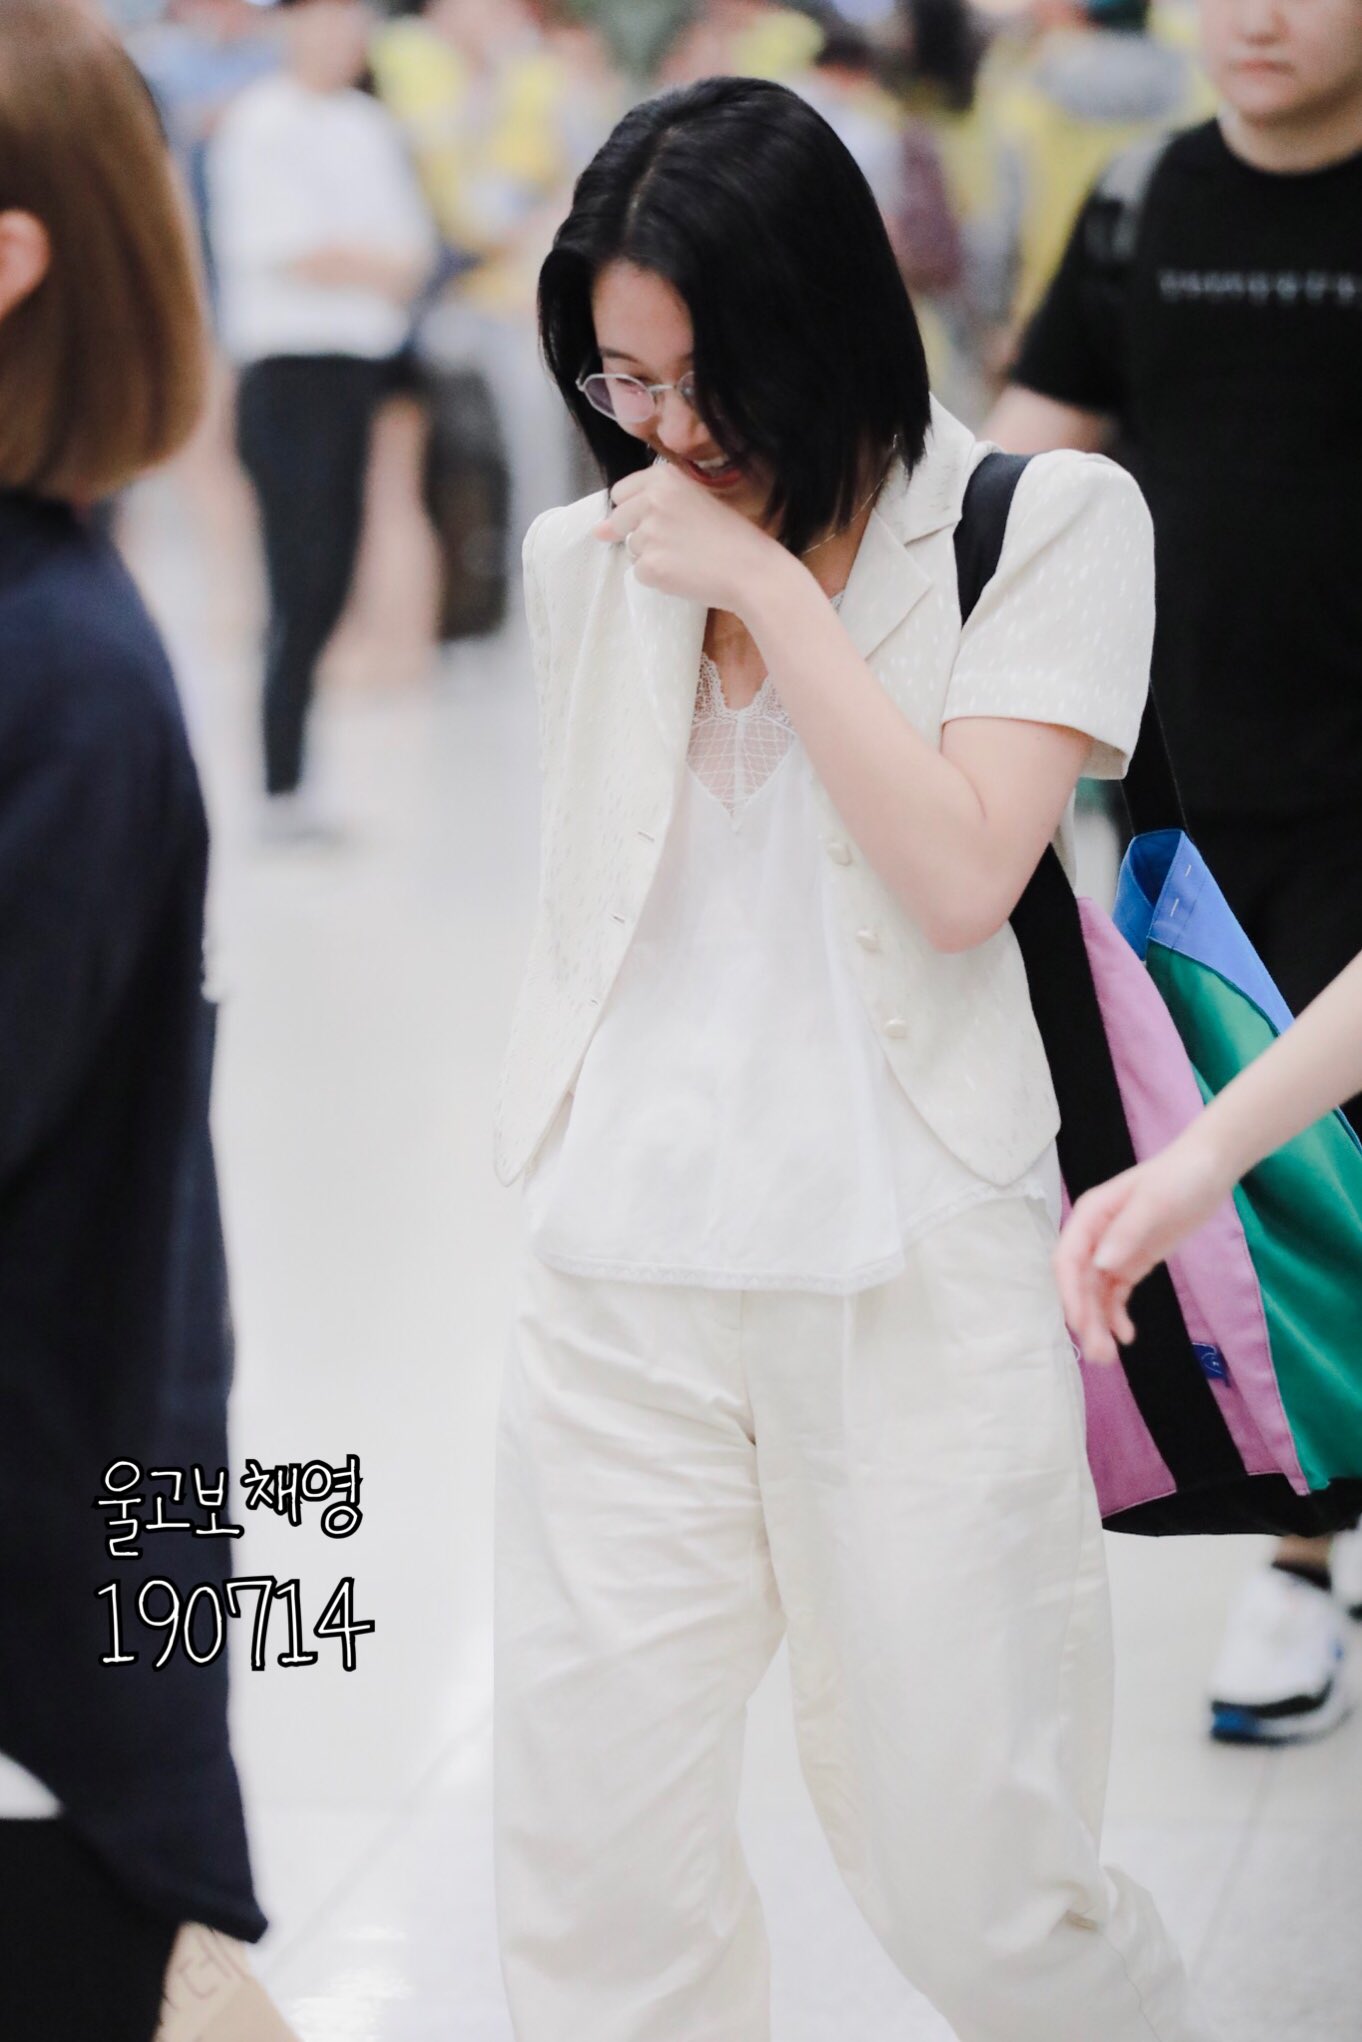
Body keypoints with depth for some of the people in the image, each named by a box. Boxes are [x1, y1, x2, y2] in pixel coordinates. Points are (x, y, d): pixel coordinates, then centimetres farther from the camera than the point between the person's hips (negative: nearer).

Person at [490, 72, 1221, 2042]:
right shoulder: (588, 556, 10)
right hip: (623, 1289, 4)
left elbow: (962, 875, -15)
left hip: (917, 1287, -4)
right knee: (592, 1863, 3)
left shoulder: (1046, 522, -3)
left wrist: (768, 585, -13)